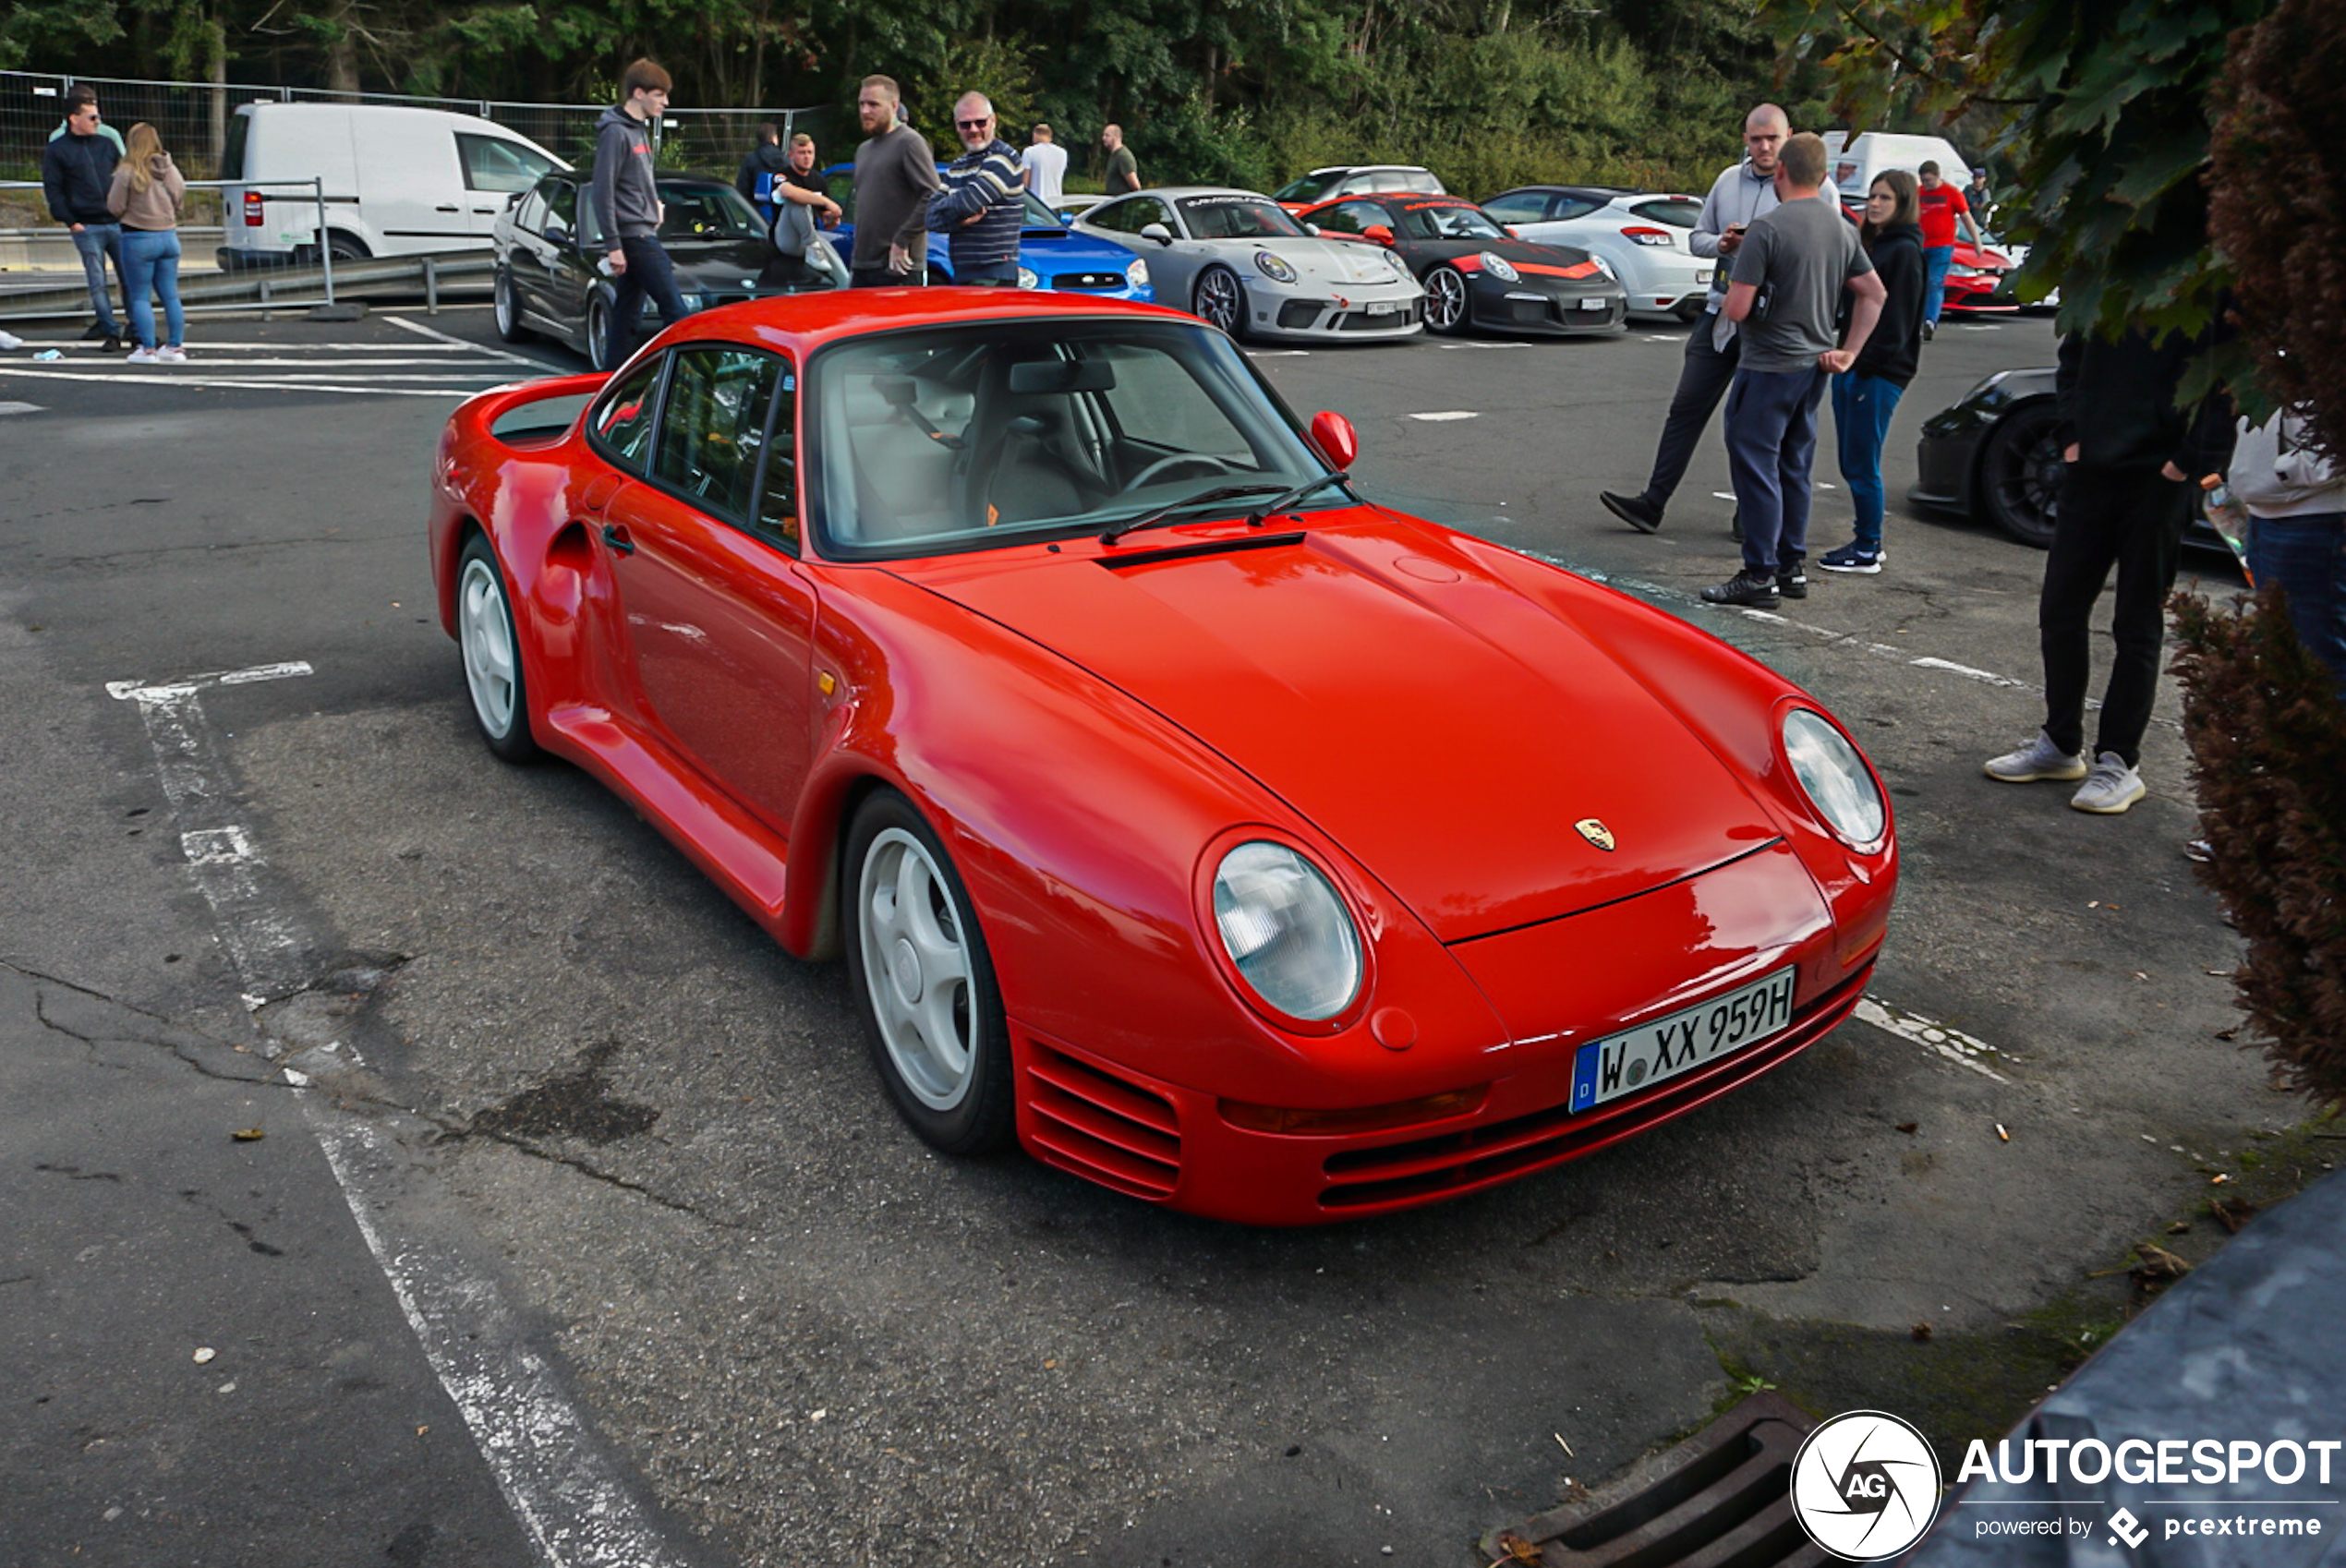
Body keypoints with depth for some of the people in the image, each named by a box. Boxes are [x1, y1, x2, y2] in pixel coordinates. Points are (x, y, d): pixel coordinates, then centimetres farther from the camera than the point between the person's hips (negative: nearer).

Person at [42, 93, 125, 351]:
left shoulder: (105, 144, 13)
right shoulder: (56, 151, 1)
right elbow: (53, 189, -2)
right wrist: (70, 221, -9)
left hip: (117, 223, 3)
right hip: (87, 228, -3)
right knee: (97, 283, -2)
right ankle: (110, 330, 6)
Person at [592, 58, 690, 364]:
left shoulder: (640, 129, 18)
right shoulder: (615, 132, -11)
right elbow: (603, 192, -15)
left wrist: (655, 203, 11)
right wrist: (614, 245, -18)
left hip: (644, 233, 9)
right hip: (634, 235, -9)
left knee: (628, 312, 10)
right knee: (674, 307, -13)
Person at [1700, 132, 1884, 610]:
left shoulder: (1767, 228, -16)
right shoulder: (1843, 228, 9)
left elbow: (1737, 309, -20)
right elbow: (1874, 294, 15)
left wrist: (1728, 299, 2)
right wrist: (1850, 351, 15)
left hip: (1768, 367, -8)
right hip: (1813, 366, 8)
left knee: (1756, 466, -2)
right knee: (1794, 469, 15)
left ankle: (1760, 575, -1)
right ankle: (1791, 568, 22)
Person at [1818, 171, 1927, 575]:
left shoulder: (1905, 251, -9)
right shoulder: (1867, 242, 17)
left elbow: (1897, 318, -14)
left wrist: (1868, 361, -18)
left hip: (1879, 373, -8)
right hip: (1851, 365, 8)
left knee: (1862, 465, -4)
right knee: (1851, 463, 12)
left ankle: (1868, 552, 4)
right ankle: (1867, 539, 23)